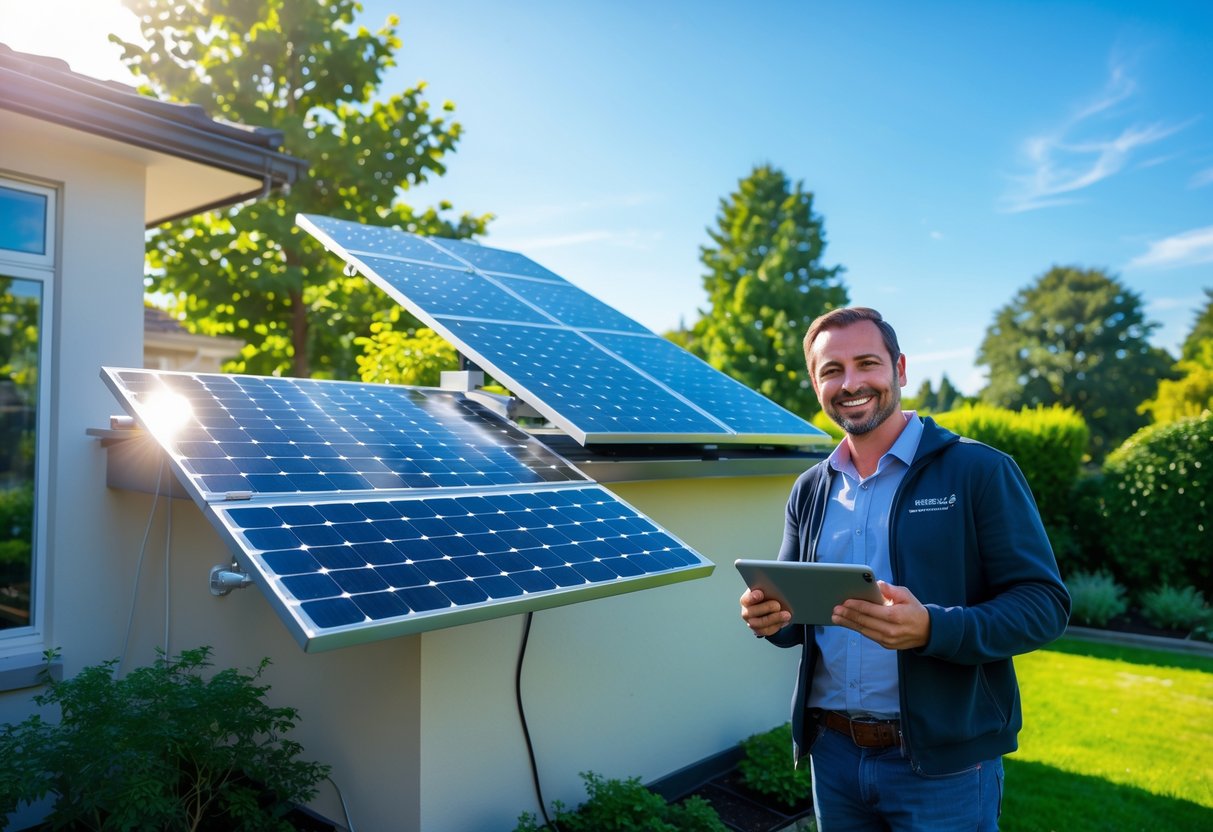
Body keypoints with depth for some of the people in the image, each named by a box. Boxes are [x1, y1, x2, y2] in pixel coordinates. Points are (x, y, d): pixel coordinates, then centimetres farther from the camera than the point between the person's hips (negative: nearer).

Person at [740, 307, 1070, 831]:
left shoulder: (979, 471, -9)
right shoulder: (810, 491, 5)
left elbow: (1044, 605, -13)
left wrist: (931, 628, -29)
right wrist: (771, 616, -11)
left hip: (943, 764, -4)